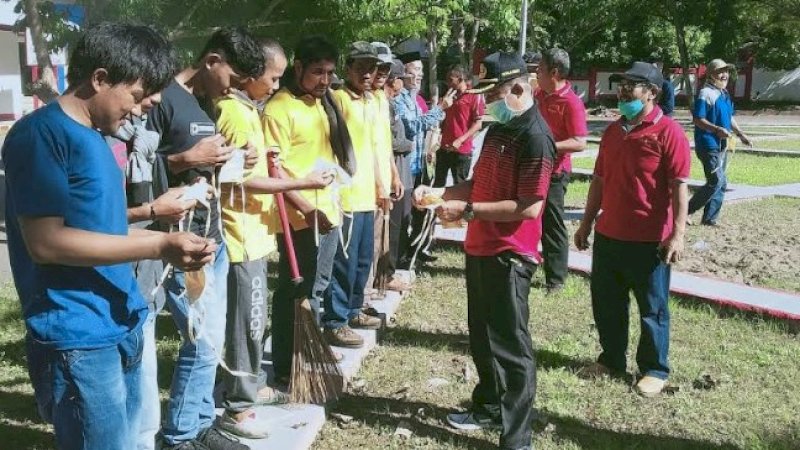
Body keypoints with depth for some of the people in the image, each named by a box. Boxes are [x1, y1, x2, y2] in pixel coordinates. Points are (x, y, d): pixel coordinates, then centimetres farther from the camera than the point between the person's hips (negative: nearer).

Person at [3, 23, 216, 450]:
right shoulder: (41, 133, -14)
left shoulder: (94, 137, 14)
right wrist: (158, 246, -20)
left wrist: (168, 240, 3)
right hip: (78, 338, -9)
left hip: (122, 326, 9)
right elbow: (46, 242, -19)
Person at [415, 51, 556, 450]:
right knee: (482, 337, 21)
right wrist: (439, 192, 4)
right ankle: (487, 406, 40)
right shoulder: (498, 129, 12)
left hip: (509, 256, -9)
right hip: (480, 249, 9)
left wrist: (467, 210, -22)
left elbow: (529, 208, -24)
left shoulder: (535, 137, -18)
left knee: (511, 346, 1)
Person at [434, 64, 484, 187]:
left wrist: (460, 140, -19)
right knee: (438, 184, 8)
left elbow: (478, 124, -11)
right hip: (444, 148, 6)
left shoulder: (474, 97, -5)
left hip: (462, 150, -6)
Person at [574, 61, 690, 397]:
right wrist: (587, 223, 14)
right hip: (608, 236, 7)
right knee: (606, 304, 15)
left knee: (652, 309, 8)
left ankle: (655, 370, 22)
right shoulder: (613, 131, 10)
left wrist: (677, 234, -19)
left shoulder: (668, 132, -11)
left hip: (650, 240, -7)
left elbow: (679, 187, -15)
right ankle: (612, 360, 32)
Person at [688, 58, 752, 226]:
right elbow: (697, 119, -21)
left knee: (721, 184, 10)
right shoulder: (705, 94, -15)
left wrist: (740, 134, 18)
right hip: (709, 145, -10)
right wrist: (717, 129, -30)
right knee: (717, 181, -13)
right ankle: (686, 210, -2)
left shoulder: (725, 94, 14)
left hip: (722, 145, 10)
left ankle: (710, 218, 18)